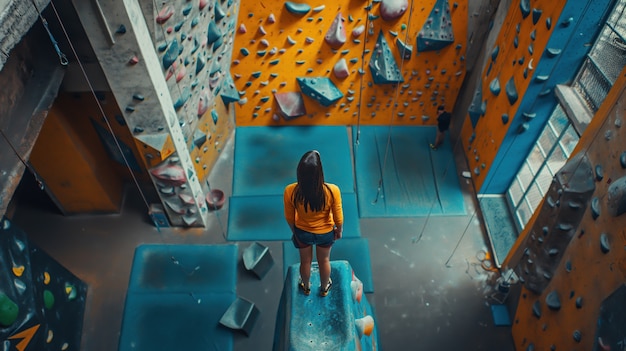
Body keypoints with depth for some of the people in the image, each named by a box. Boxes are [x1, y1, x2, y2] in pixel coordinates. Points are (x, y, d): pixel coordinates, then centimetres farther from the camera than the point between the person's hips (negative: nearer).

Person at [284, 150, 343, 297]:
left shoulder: (290, 191, -32)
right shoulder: (332, 191, -35)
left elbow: (289, 217, -13)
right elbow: (338, 217, -19)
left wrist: (294, 231, 8)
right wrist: (339, 230, 3)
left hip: (302, 232, 1)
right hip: (325, 233, 0)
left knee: (305, 261, 30)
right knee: (324, 261, 29)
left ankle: (306, 287, 57)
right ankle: (324, 288, 55)